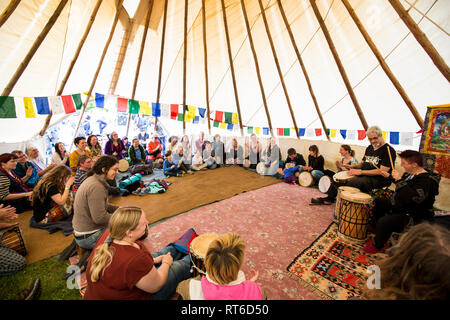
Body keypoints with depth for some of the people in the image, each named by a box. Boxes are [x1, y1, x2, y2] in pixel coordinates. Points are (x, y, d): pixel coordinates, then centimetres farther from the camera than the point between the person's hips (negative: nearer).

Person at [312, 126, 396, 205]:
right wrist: (353, 166, -1)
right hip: (363, 175, 9)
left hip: (378, 179, -9)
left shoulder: (389, 150, -12)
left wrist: (360, 171, -24)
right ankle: (328, 197, 5)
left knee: (350, 182, -33)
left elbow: (383, 171, -20)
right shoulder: (369, 148, 14)